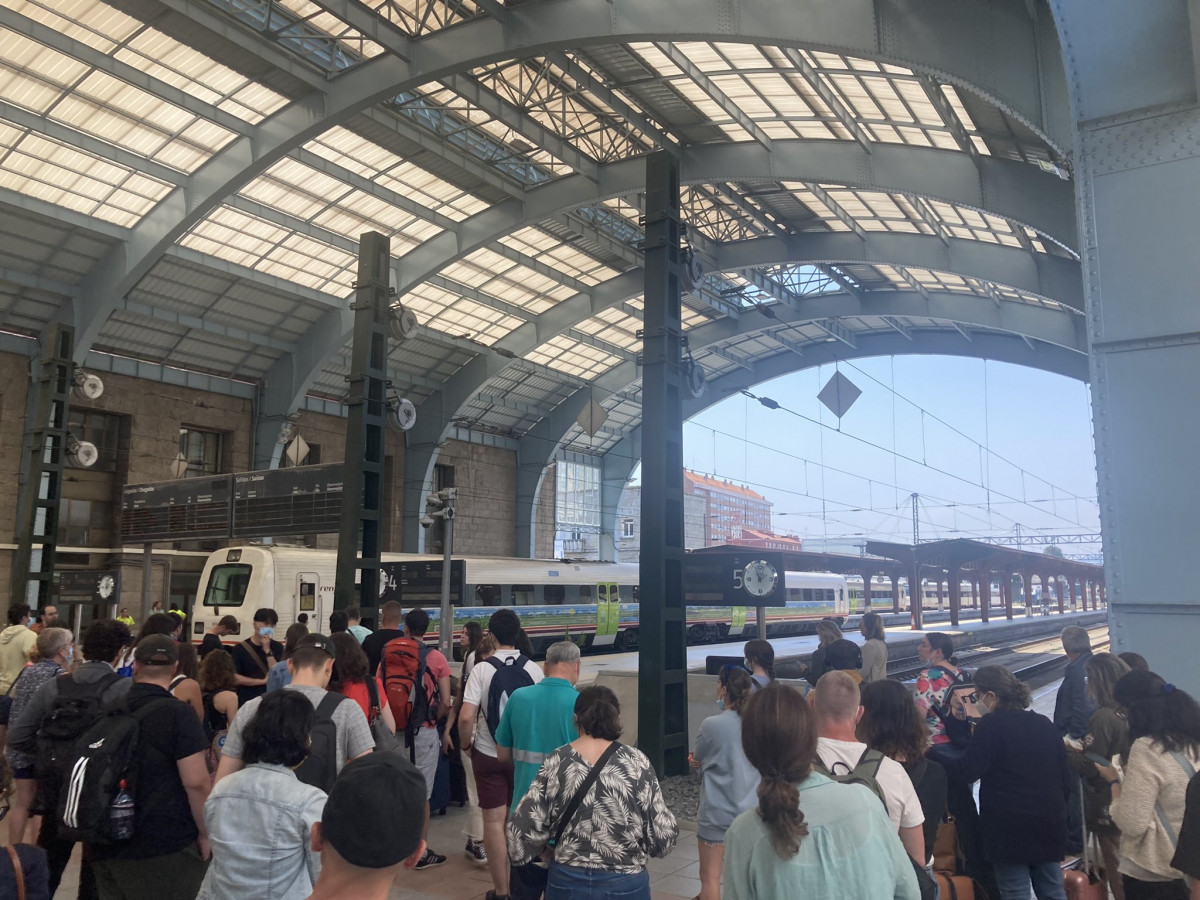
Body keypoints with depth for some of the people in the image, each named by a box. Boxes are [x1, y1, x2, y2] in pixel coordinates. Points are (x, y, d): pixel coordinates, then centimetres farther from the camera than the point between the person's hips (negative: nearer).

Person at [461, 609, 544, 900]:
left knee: (494, 821, 8)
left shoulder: (482, 669, -13)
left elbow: (466, 717, -18)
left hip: (489, 754, -2)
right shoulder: (534, 669, -8)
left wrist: (467, 743, 1)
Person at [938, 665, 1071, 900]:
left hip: (1010, 827, -7)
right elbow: (1065, 776, 13)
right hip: (1049, 821, 7)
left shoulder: (992, 724, -13)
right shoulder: (1044, 724, 9)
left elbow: (967, 771, -17)